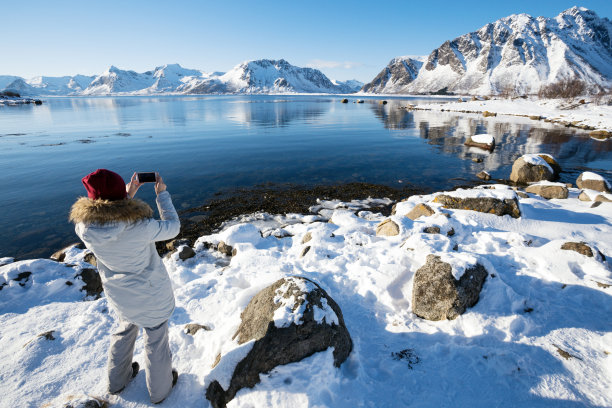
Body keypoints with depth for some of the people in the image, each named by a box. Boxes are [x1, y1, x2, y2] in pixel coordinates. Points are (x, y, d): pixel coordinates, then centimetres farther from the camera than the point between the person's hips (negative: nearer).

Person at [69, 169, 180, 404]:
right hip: (151, 296, -4)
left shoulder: (84, 227, -20)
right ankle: (159, 389, 41)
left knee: (124, 331, 32)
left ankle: (117, 381, 54)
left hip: (119, 295, 5)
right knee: (156, 340, 18)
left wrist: (128, 193, 3)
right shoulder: (140, 227, -34)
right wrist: (162, 194, -8)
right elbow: (173, 227, -16)